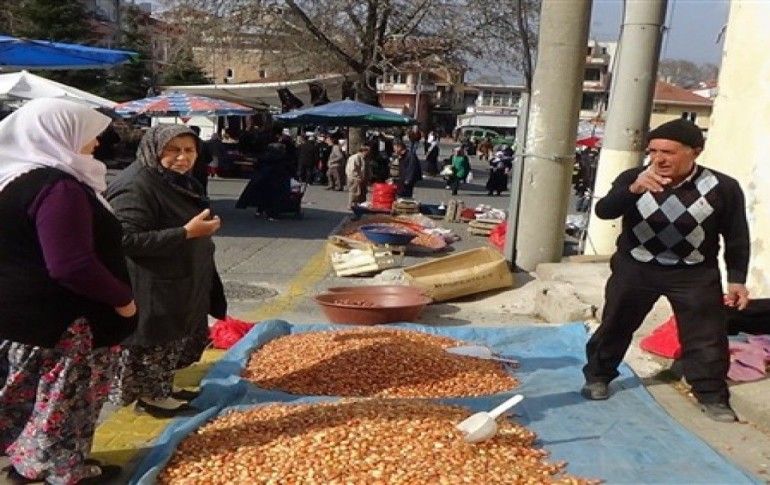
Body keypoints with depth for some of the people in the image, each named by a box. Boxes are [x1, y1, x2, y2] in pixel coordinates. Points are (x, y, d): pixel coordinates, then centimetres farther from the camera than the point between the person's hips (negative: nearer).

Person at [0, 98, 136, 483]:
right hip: (61, 320, -10)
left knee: (32, 394, 21)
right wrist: (122, 299, -16)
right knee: (64, 397, 7)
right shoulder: (58, 187, -23)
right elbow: (72, 266, -29)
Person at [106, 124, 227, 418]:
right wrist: (186, 232, -30)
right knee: (154, 342, 5)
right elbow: (128, 240, -30)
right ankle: (150, 396, 23)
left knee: (178, 340, 20)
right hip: (151, 289, -10)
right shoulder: (135, 187, -23)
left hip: (183, 284, 10)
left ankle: (162, 388, 36)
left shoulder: (181, 181, 9)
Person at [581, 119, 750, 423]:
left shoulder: (722, 187, -12)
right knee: (615, 325, 11)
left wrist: (737, 279, -3)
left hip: (694, 273, 0)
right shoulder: (633, 178, -12)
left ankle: (712, 397, 19)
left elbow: (736, 237, -1)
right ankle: (597, 376, 30)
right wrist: (633, 189, -43)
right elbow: (604, 211, -26)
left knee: (707, 337, 2)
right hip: (635, 267, 1)